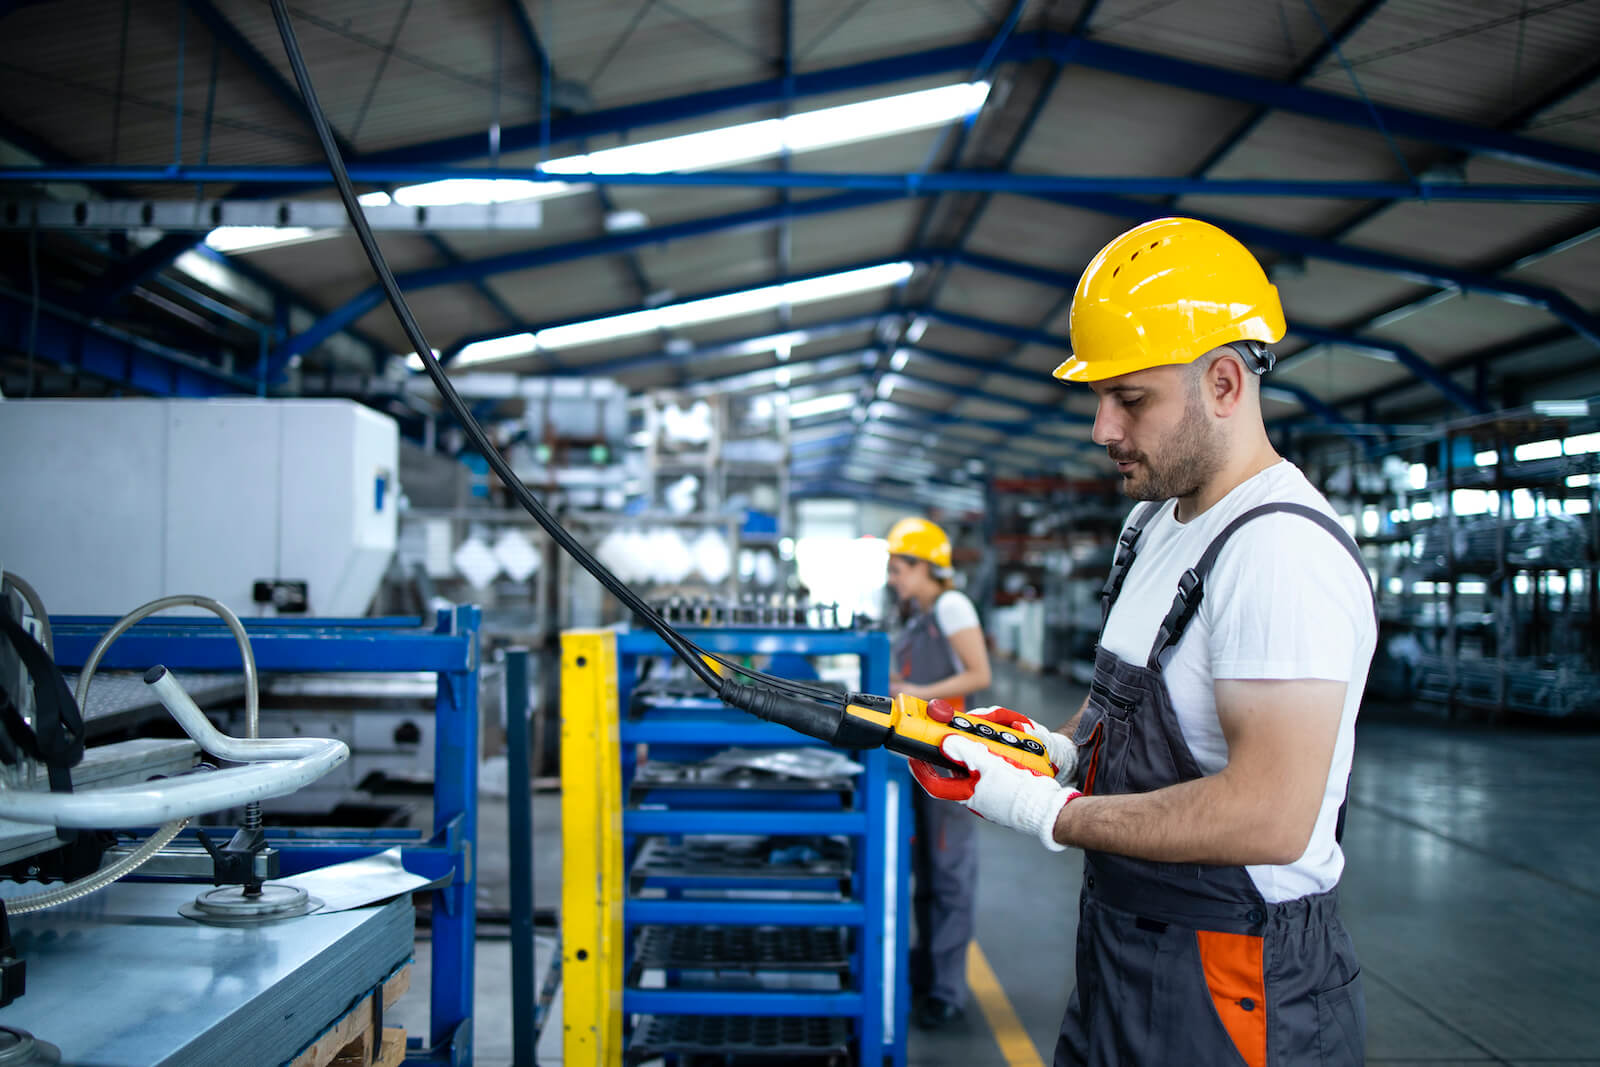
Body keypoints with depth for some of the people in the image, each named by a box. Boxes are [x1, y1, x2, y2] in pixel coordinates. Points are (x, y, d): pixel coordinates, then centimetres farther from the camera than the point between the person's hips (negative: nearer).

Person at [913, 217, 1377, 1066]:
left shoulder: (1281, 552, -24)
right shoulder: (1152, 520, 8)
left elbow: (1269, 818, -31)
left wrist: (1052, 815, -23)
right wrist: (1062, 745, 0)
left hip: (1228, 995, -9)